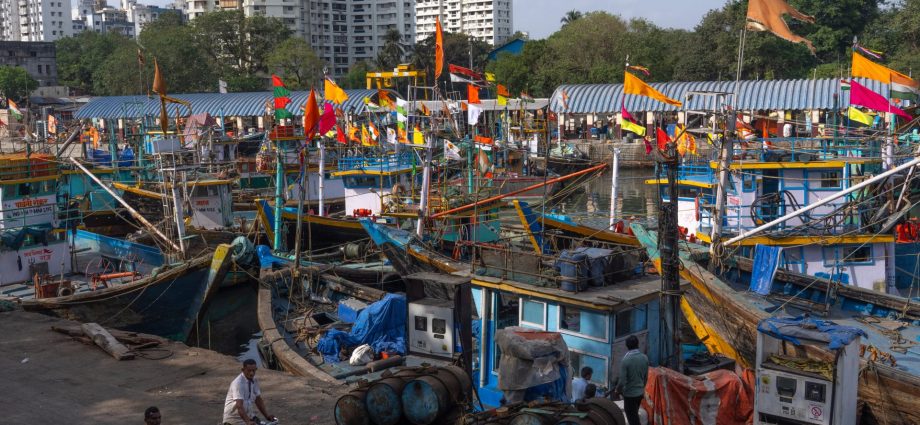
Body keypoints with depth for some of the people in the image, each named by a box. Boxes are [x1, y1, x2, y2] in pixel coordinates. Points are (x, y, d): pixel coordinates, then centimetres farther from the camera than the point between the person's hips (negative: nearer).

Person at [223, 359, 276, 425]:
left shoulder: (254, 381, 1)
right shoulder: (238, 383, -22)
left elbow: (258, 400, 7)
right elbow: (239, 405, -31)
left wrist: (267, 416, -3)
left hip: (248, 415, 7)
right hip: (234, 418, -7)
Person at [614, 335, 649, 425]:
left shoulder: (626, 360, -24)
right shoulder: (645, 358, -6)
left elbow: (622, 381, -21)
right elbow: (646, 377, 6)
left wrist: (618, 390, -2)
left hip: (629, 394, -6)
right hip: (640, 392, 6)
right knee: (635, 415, 24)